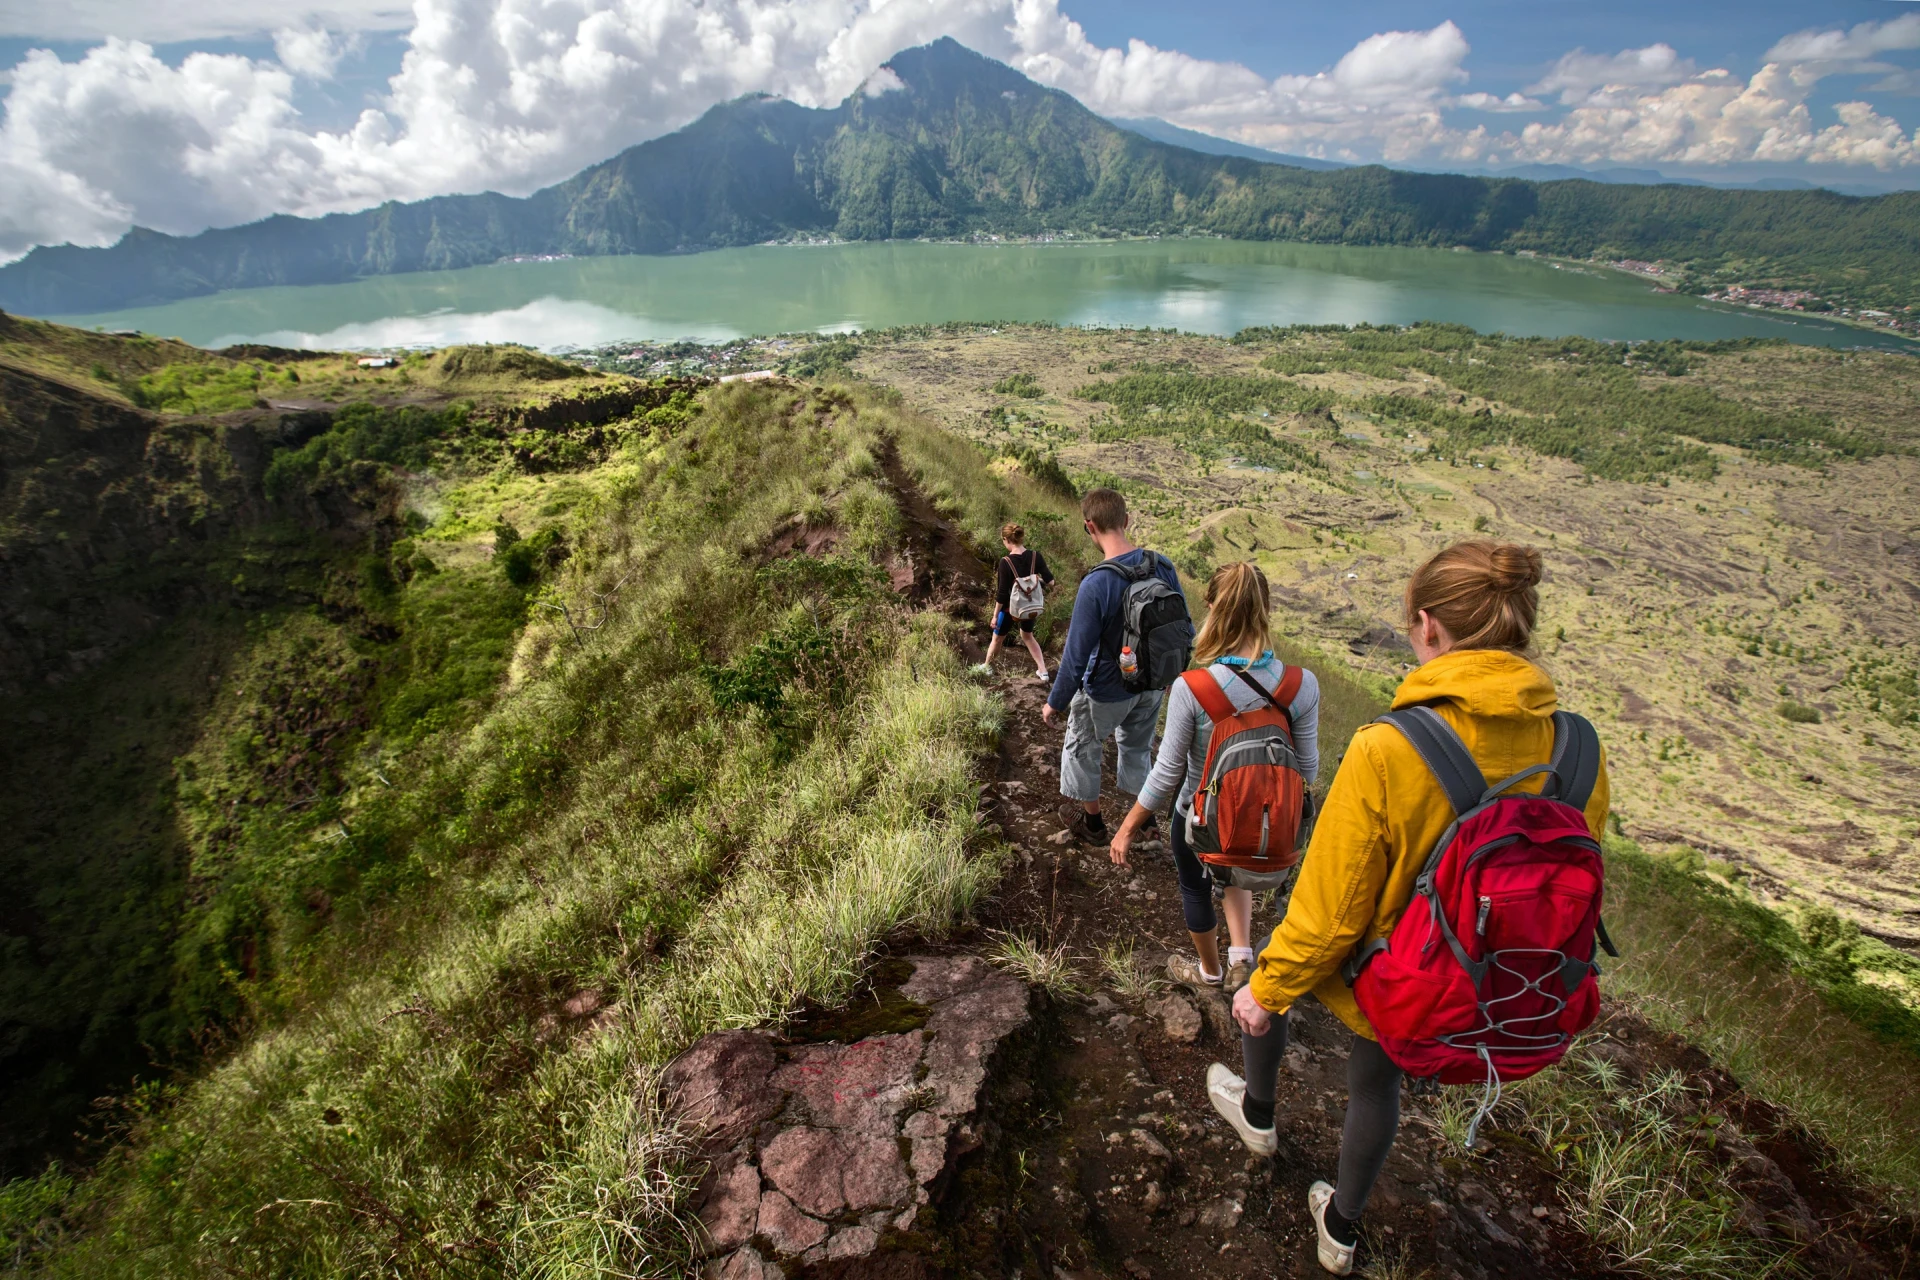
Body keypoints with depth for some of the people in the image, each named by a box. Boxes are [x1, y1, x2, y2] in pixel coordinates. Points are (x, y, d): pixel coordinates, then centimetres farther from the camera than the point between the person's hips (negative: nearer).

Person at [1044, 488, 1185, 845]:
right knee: (1137, 748, 27)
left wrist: (1055, 703, -10)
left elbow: (1076, 655, -24)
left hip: (1106, 691, -5)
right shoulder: (1163, 566, -12)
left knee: (1082, 748, 20)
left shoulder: (1096, 584, -31)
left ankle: (1092, 821, 38)